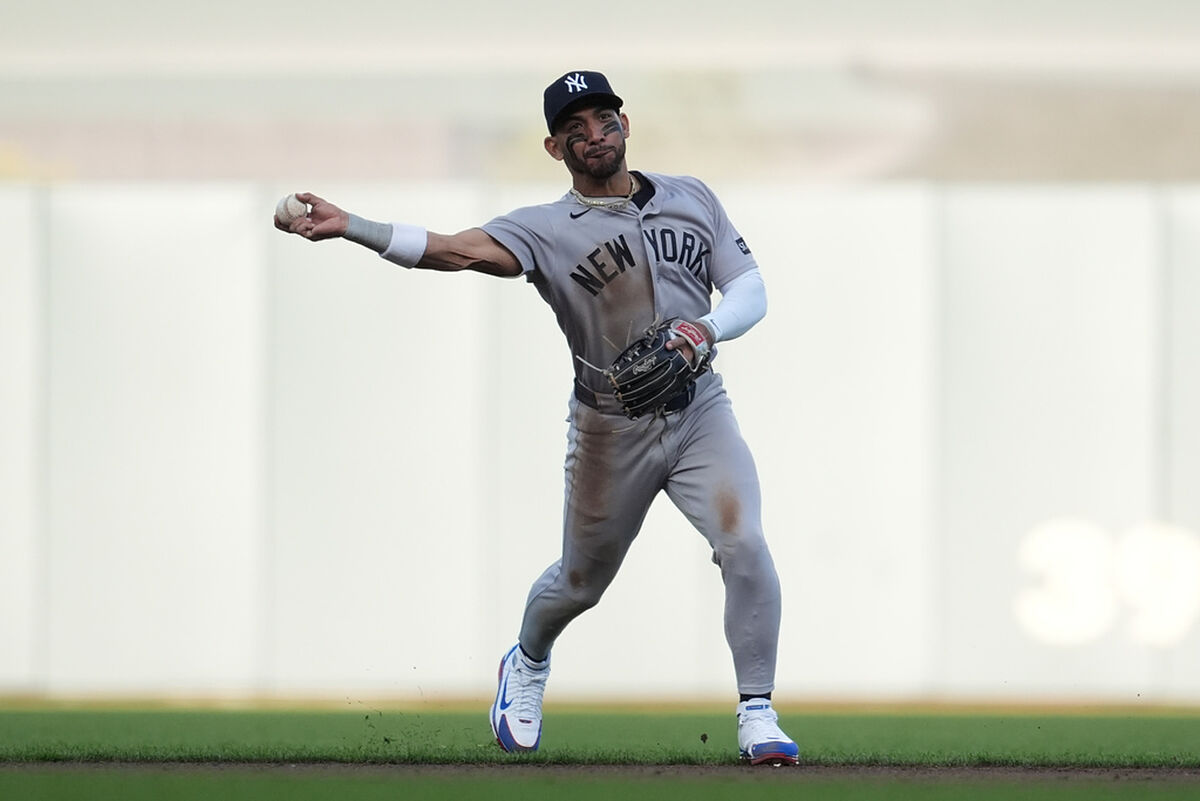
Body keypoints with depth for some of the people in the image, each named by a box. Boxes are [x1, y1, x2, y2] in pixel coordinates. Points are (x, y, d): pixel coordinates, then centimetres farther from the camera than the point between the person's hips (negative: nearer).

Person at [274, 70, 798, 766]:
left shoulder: (692, 199, 5)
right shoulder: (548, 230, -7)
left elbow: (750, 287, 5)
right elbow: (456, 250, -21)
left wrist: (709, 329, -18)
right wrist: (349, 227, -34)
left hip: (700, 413, 1)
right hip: (612, 433, -1)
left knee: (745, 546, -19)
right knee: (581, 580, 13)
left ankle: (757, 716, -8)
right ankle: (528, 665, 47)